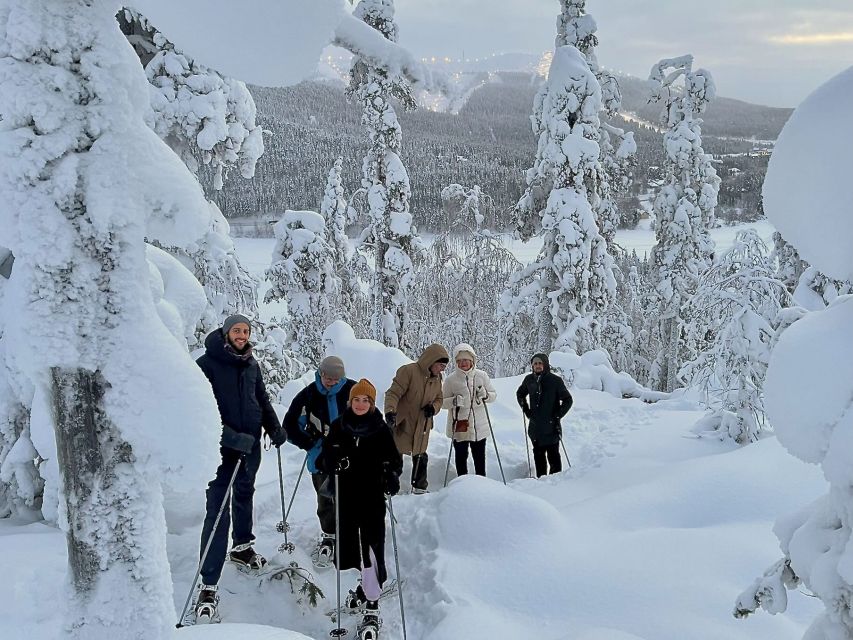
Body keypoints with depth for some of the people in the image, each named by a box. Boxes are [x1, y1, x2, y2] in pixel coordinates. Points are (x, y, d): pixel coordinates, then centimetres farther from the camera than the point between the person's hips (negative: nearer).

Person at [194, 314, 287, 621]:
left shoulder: (251, 364, 7)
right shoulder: (207, 364, -12)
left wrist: (274, 429, 7)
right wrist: (231, 437, -25)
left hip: (251, 444, 6)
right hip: (222, 446, -6)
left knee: (244, 495, 23)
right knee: (218, 512, -10)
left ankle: (242, 548, 45)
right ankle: (208, 585, -7)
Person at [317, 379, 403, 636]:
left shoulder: (381, 429, -2)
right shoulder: (338, 427, 4)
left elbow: (394, 458, 2)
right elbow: (324, 458, 5)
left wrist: (392, 475, -19)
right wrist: (332, 462, -18)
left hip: (372, 495, -3)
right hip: (346, 494, 3)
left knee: (371, 545, -9)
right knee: (350, 542, 12)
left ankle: (372, 606, -4)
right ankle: (367, 584, 38)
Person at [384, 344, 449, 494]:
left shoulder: (437, 378, 5)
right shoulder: (408, 371, -18)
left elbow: (438, 399, 16)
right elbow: (393, 393, -21)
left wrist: (433, 408, -7)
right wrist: (390, 411, -37)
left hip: (422, 426, 7)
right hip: (402, 424, -6)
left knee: (421, 457, 17)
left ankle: (419, 487, 33)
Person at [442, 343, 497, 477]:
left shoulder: (482, 376, 1)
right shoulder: (451, 379, -3)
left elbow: (494, 395, 8)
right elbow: (443, 402, 1)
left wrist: (485, 395, -13)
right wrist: (454, 401, -19)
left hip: (479, 426, 1)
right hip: (459, 426, -1)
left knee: (479, 457, 11)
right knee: (461, 456, 6)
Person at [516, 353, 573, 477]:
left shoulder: (555, 380, -8)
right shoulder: (529, 379, 4)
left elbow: (568, 400, -2)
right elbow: (520, 394, 23)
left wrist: (557, 415, -8)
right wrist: (526, 410, 12)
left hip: (551, 426, -5)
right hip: (535, 426, 5)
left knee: (553, 454, -2)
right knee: (538, 454, 12)